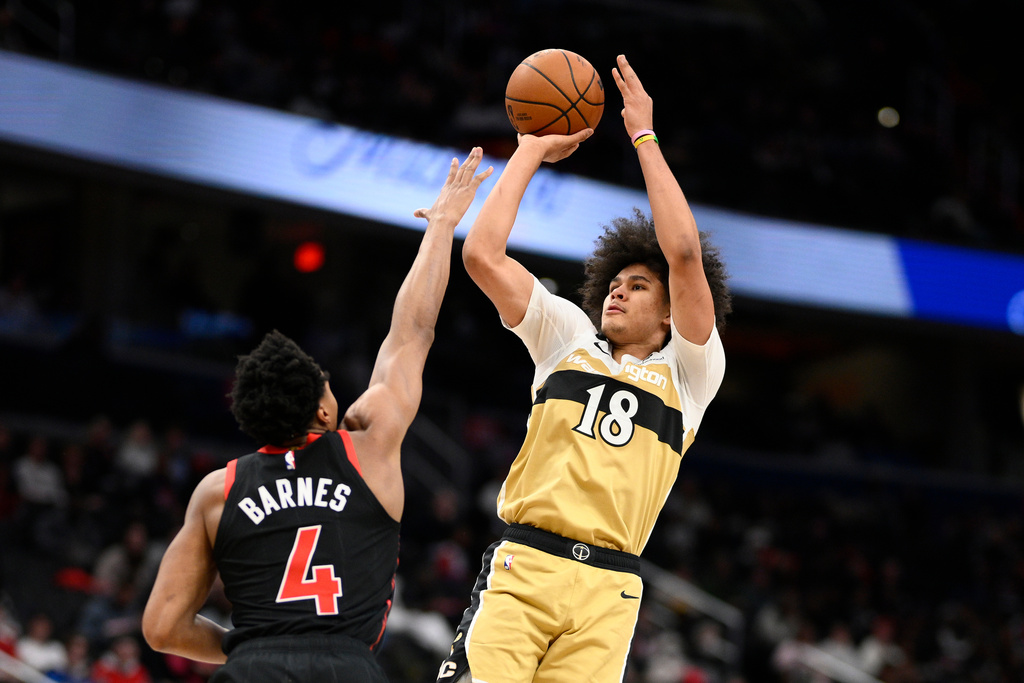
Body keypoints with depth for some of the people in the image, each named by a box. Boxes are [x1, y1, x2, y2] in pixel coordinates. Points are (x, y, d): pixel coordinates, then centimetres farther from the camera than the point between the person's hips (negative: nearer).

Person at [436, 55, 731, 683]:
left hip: (606, 591, -1)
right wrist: (531, 153, 18)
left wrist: (645, 139, 3)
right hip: (521, 567, 1)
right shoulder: (570, 341, 21)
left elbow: (684, 255, -1)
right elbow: (482, 254, 12)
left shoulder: (690, 372, 13)